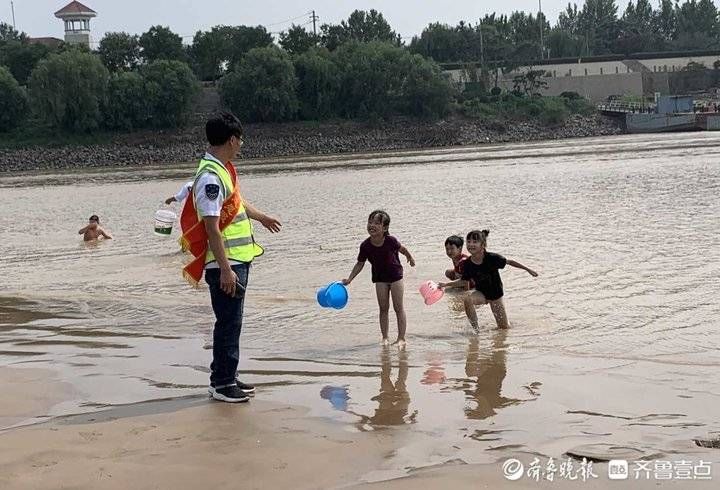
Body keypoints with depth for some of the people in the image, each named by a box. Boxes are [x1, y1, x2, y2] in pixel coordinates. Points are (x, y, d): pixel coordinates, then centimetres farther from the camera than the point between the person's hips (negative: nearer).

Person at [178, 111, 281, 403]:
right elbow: (212, 227, -23)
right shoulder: (210, 177, -20)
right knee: (228, 323, -3)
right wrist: (225, 269, -25)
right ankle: (221, 384, 6)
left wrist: (262, 218, 49)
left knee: (231, 322, 15)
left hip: (237, 260, 10)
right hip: (225, 264, -10)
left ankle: (227, 377, 24)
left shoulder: (223, 169, 12)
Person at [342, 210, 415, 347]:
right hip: (380, 278, 2)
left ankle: (401, 338, 5)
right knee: (383, 309, 6)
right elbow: (360, 264, -4)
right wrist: (349, 279, -11)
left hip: (395, 275, -2)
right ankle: (385, 338, 13)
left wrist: (410, 257, 17)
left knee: (398, 308, 0)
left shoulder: (390, 241, -23)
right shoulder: (365, 246, -17)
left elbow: (401, 248, -1)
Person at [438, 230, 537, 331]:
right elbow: (464, 281, -1)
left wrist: (528, 270, -4)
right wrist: (446, 284, -10)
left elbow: (509, 262, -11)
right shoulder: (468, 264, -16)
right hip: (481, 293, 1)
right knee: (467, 299, -34)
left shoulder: (492, 258, -25)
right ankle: (475, 328, -19)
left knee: (504, 327, 3)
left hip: (495, 294, -1)